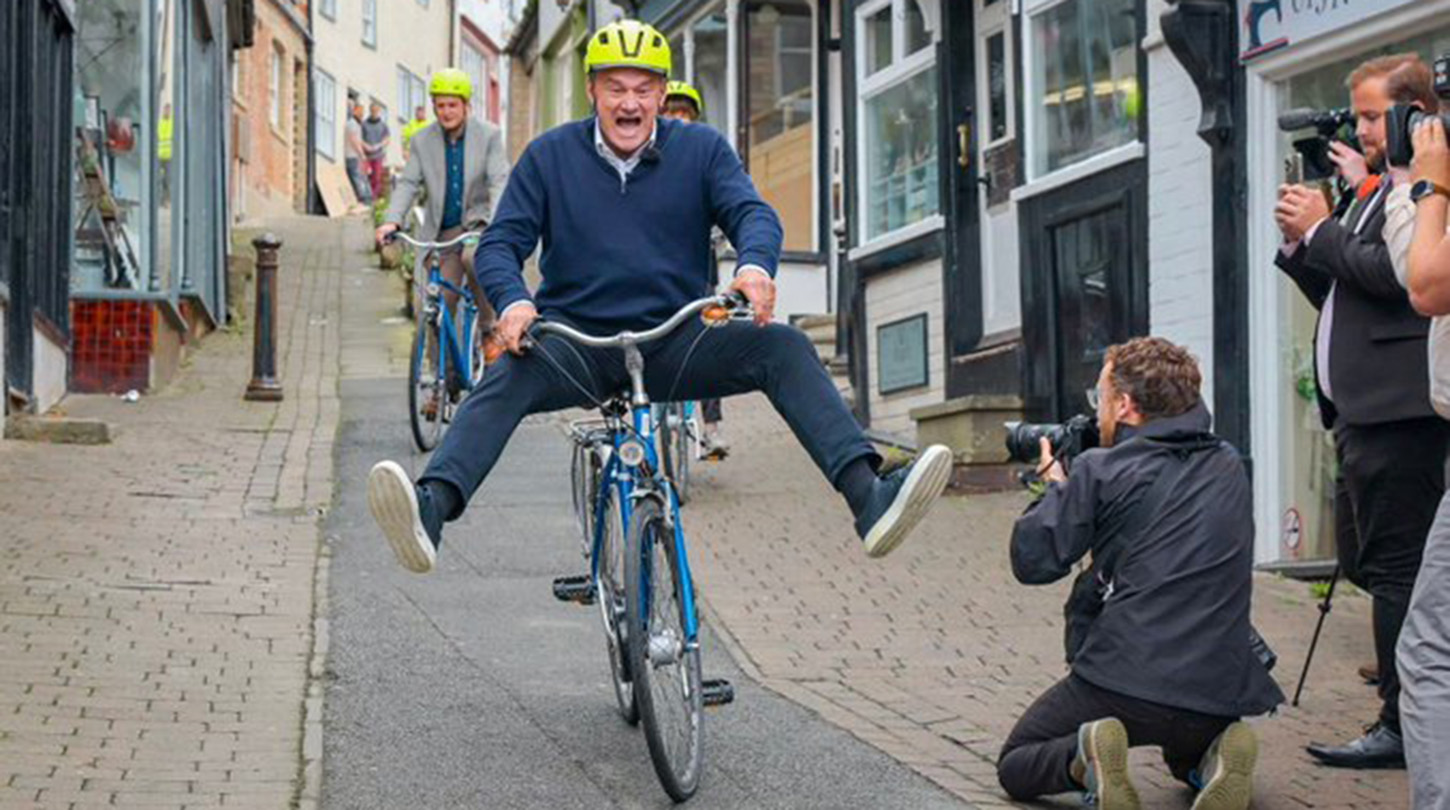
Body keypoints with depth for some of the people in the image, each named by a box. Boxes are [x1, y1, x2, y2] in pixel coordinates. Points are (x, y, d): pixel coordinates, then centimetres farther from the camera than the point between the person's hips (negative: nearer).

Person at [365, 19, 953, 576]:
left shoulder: (701, 150, 8)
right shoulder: (550, 156, 6)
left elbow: (752, 212, -6)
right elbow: (500, 244, 1)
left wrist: (754, 265, -32)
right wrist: (512, 301, -24)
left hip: (674, 342, 1)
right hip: (575, 340, -1)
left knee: (782, 348, -24)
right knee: (509, 377, -33)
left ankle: (868, 498, -37)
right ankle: (431, 511, -54)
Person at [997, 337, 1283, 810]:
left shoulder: (1100, 471, -5)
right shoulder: (1228, 468, 13)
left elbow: (1032, 562, -1)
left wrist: (1055, 487, 16)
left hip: (1120, 682, -4)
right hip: (1221, 693, 4)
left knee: (1016, 767, 19)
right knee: (1188, 757, 37)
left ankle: (1084, 760, -14)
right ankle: (1213, 760, 1)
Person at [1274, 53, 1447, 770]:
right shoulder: (1370, 191, 22)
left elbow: (1392, 271, -22)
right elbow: (1340, 298, 23)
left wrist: (1320, 231, -9)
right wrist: (1301, 244, 8)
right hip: (1360, 410, 11)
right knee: (1361, 561, 15)